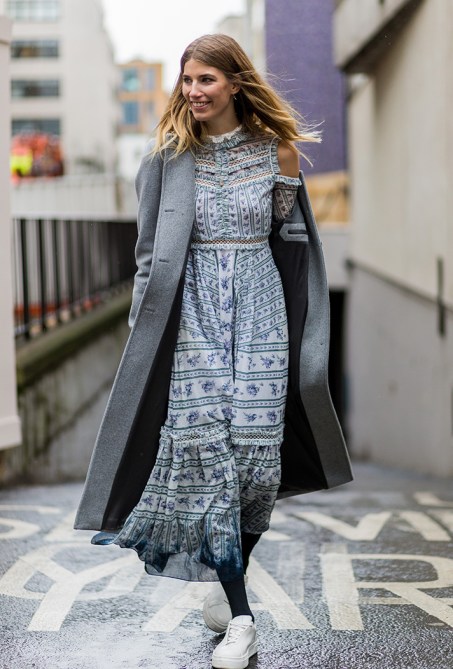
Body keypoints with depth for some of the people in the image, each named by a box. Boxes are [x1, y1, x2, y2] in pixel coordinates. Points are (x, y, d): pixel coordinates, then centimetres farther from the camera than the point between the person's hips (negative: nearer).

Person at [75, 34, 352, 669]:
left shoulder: (274, 148, 4)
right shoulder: (170, 155, 4)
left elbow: (293, 235, 12)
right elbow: (152, 246, 5)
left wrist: (288, 175, -2)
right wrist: (145, 321, 1)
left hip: (259, 308, 1)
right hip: (194, 311, 0)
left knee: (254, 449, -2)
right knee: (205, 447, -8)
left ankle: (228, 581, 21)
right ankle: (240, 618, -1)